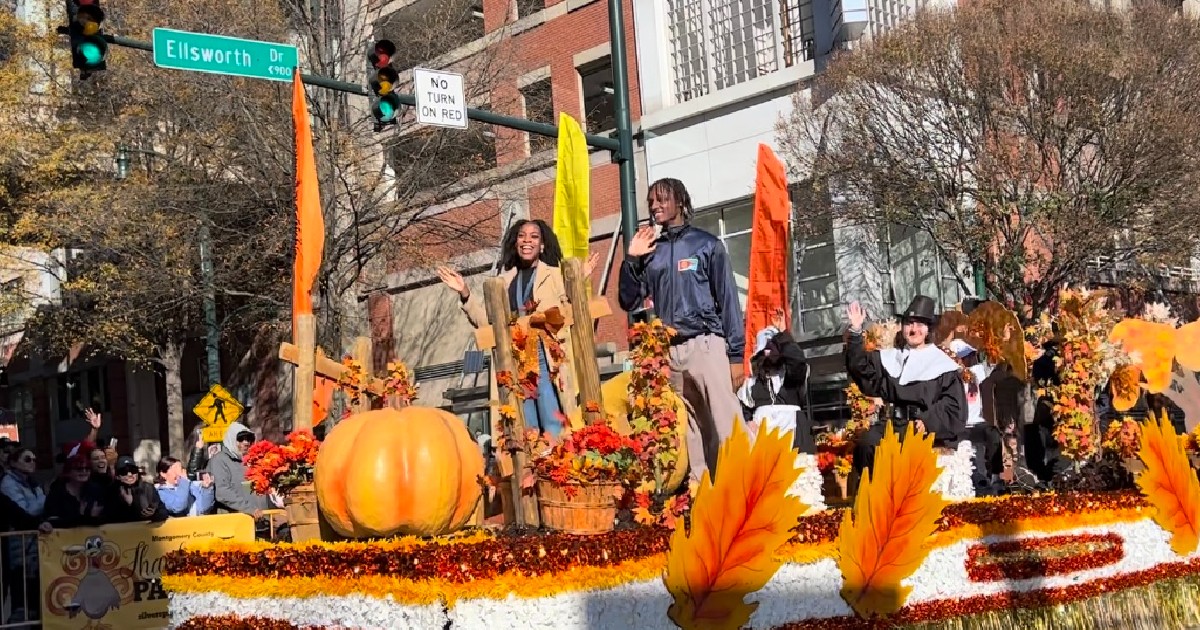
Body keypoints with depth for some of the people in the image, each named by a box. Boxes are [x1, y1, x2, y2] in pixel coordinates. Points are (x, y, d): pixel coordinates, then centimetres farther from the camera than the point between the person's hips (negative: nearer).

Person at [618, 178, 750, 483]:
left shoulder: (706, 244, 5)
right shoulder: (650, 251, 14)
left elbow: (727, 299, 2)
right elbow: (629, 303, 13)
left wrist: (736, 354, -4)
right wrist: (631, 260, 1)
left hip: (706, 345, -4)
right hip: (668, 351, 4)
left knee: (727, 427, -12)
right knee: (690, 432, 6)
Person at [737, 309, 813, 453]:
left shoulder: (793, 374, 15)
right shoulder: (752, 382, 23)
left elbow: (797, 359, -10)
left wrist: (783, 334, -5)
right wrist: (748, 424, -6)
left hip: (792, 434, -1)